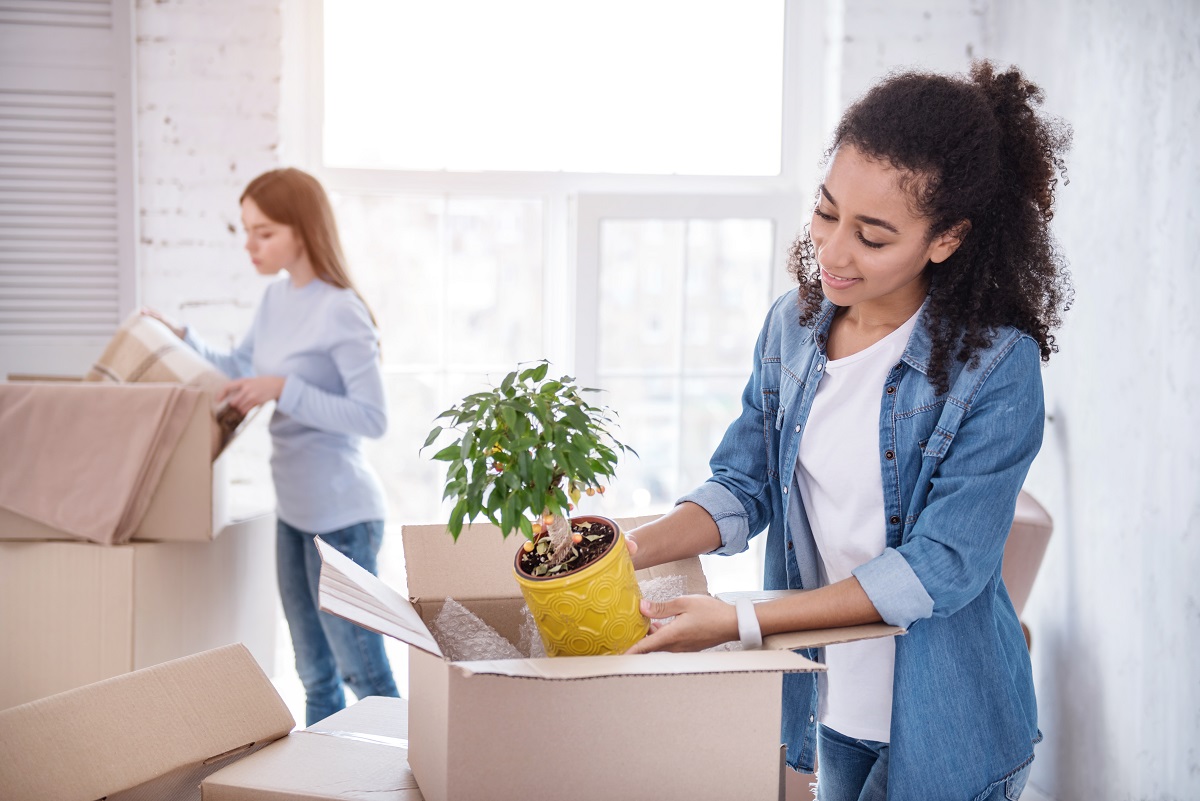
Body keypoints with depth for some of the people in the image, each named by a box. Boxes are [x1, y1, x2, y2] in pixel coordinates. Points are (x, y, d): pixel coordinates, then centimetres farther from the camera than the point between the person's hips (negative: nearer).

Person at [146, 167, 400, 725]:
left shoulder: (340, 312, -17)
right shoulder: (275, 299, 7)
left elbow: (373, 418, -20)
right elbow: (239, 370, 22)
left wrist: (284, 389, -24)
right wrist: (181, 340, 9)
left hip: (340, 513, -8)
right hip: (294, 508, 9)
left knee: (363, 671, 1)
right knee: (314, 674, 18)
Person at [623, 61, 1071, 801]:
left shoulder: (997, 367, -21)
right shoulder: (792, 325, -4)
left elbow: (940, 569, -23)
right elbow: (744, 486, 1)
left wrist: (741, 622, -26)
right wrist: (632, 551, -18)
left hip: (941, 724, -5)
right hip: (829, 698, 5)